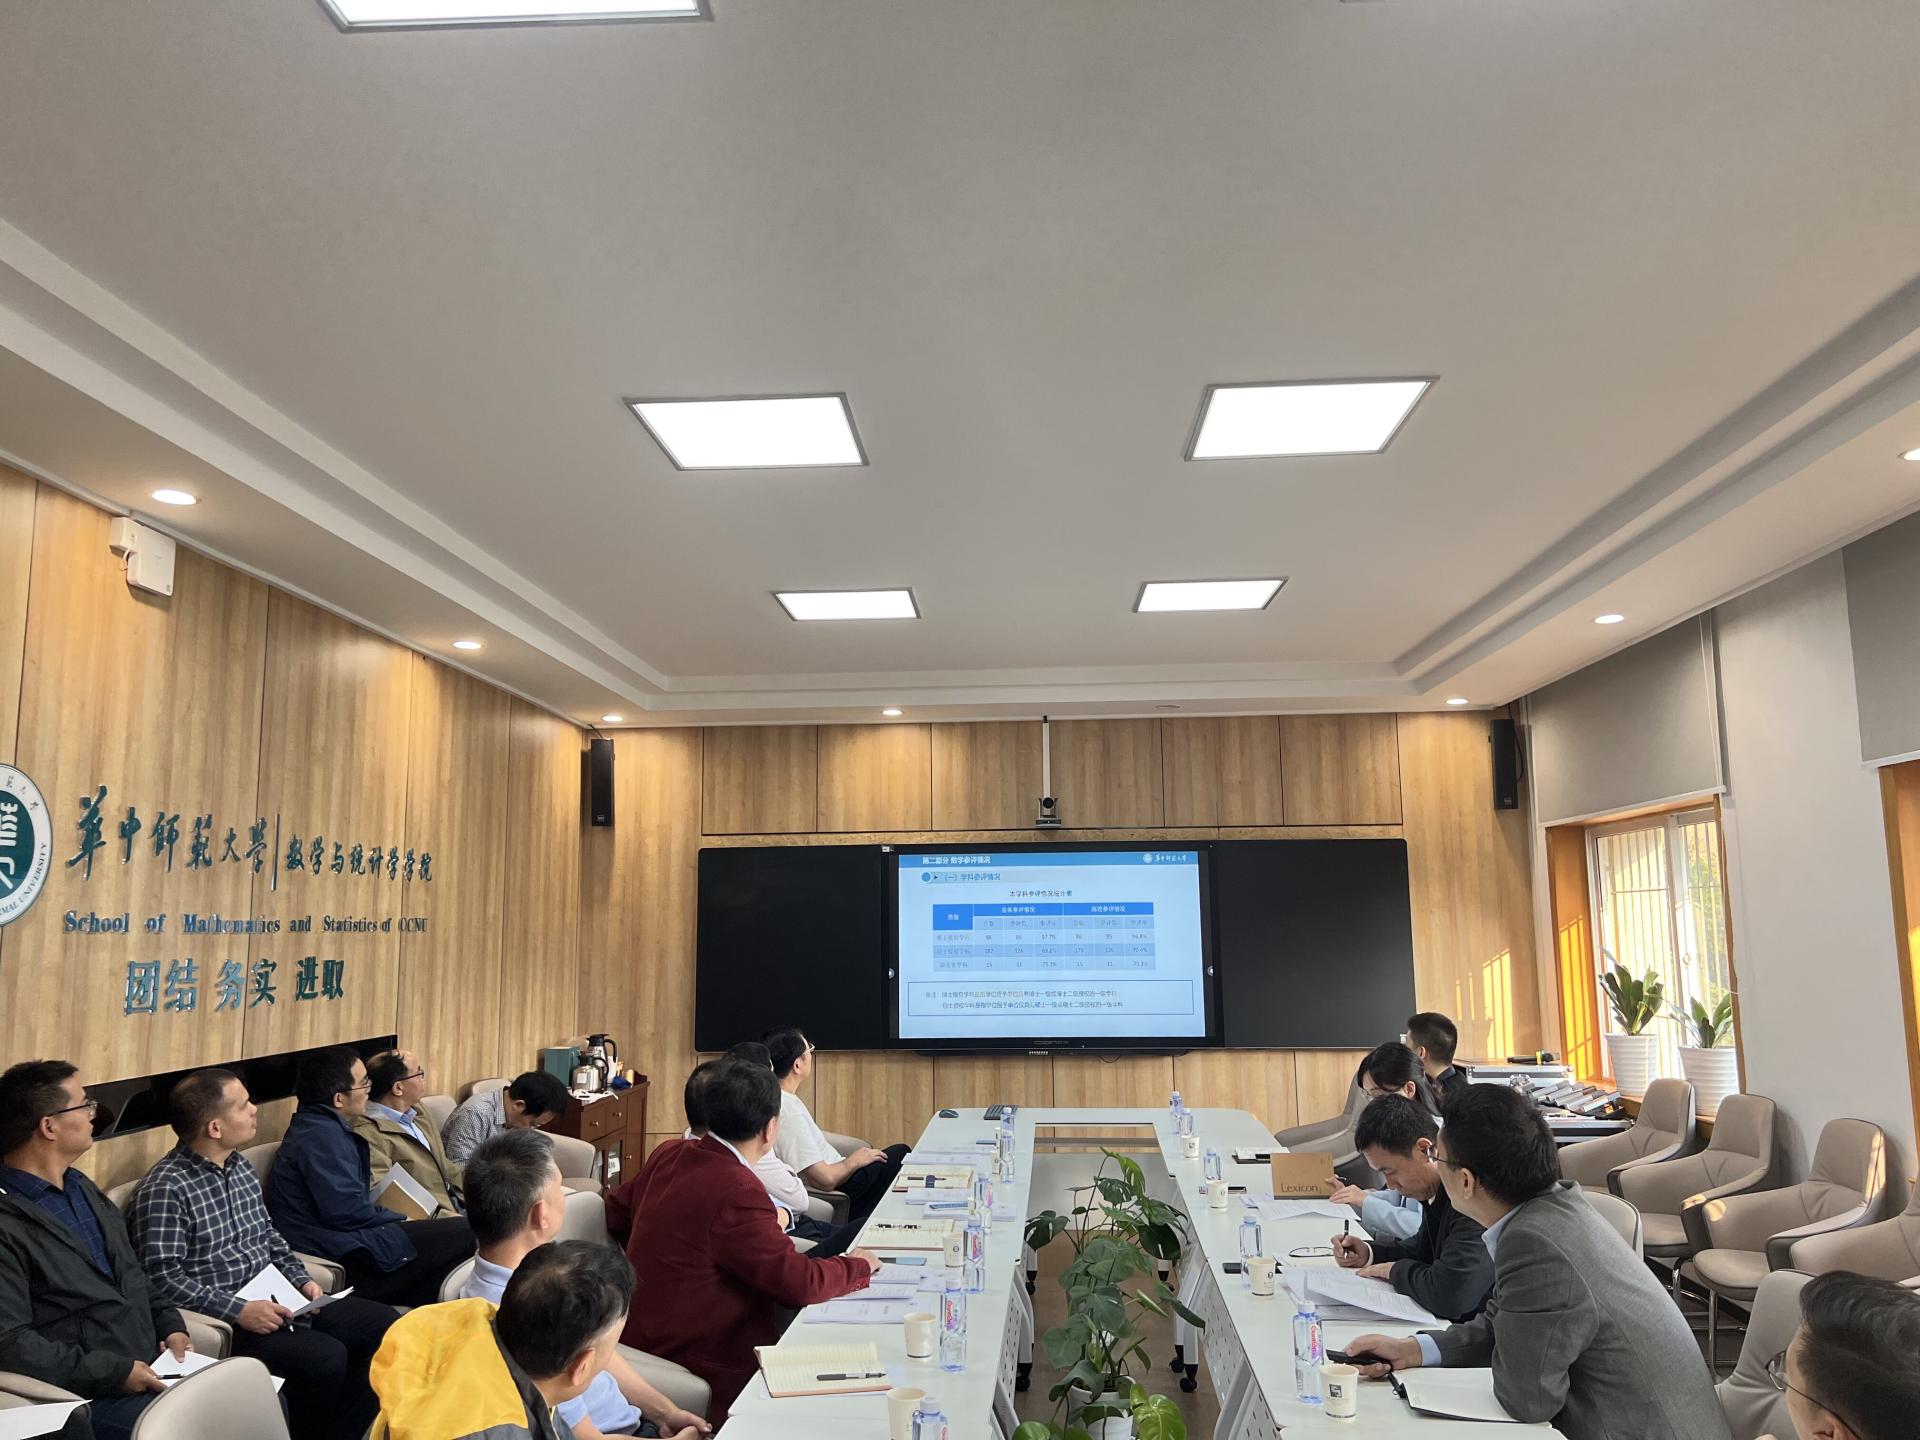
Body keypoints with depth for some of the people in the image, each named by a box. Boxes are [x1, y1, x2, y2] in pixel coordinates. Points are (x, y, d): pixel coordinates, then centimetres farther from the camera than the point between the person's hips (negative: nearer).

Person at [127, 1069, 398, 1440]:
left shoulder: (241, 1168, 11)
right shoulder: (164, 1190, -16)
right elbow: (163, 1279, -21)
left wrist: (301, 1280, 6)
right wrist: (237, 1310, -24)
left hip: (277, 1300, 9)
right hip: (224, 1321, -9)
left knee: (383, 1323, 2)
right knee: (325, 1357, -28)